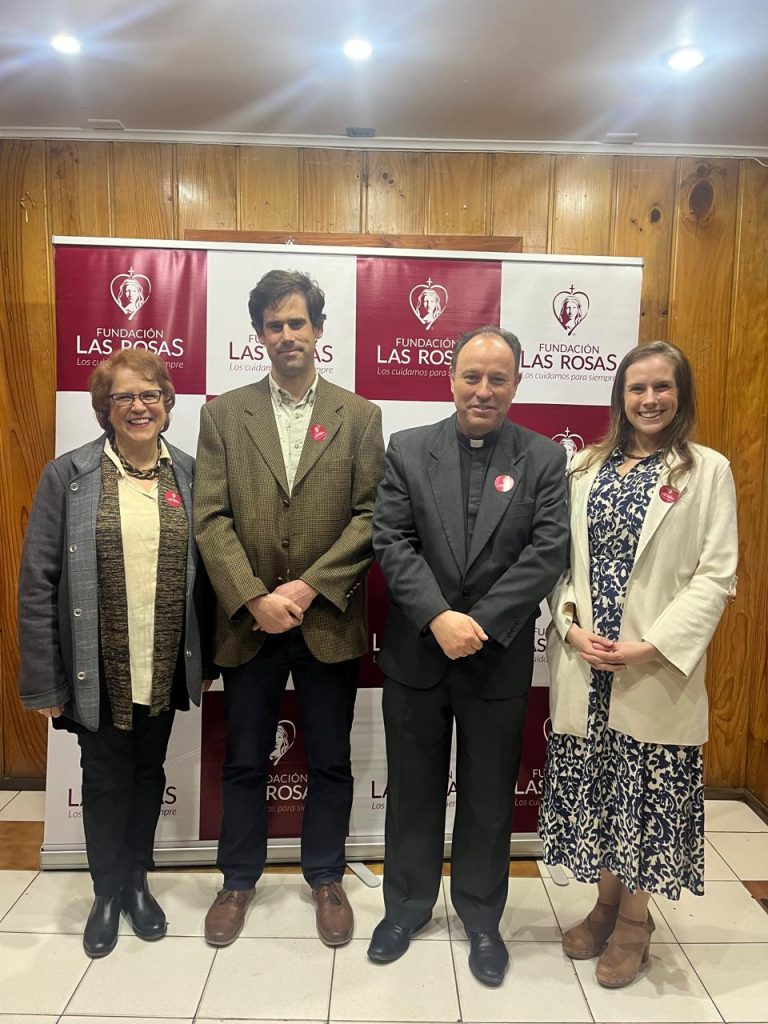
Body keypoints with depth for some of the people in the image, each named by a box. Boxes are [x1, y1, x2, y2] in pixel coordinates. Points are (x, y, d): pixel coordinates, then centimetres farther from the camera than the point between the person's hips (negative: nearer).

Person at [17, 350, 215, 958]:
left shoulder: (189, 475, -1)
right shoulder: (68, 476, -8)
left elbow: (204, 574, 3)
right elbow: (37, 583, -8)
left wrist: (206, 660, 3)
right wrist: (43, 682, -8)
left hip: (166, 670, 2)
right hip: (98, 672, -2)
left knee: (149, 774, 18)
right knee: (105, 780, 15)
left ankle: (138, 882, 42)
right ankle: (108, 894, 39)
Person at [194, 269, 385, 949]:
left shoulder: (359, 416, 2)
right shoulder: (223, 414, 3)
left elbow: (370, 516, -5)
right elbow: (211, 517, -4)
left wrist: (308, 587, -14)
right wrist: (255, 598, -14)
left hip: (329, 619, 0)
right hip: (248, 620, 1)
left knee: (330, 761, 14)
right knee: (245, 761, 16)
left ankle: (325, 878, 36)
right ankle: (239, 879, 37)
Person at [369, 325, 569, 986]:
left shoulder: (545, 458, -1)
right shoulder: (407, 450, 0)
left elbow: (548, 551, -10)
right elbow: (392, 542, -7)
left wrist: (481, 623, -18)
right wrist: (439, 619, -18)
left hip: (499, 657, 0)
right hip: (416, 652, 1)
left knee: (489, 795, 15)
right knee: (413, 788, 16)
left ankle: (481, 915, 37)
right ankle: (408, 905, 38)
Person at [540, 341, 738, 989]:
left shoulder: (708, 471, -2)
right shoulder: (585, 467, 7)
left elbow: (716, 576, -7)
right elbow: (561, 557, 4)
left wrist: (652, 646, -16)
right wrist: (572, 626, -10)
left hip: (657, 670, -3)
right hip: (584, 664, 3)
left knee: (646, 791, 9)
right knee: (594, 785, 14)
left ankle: (635, 918, 32)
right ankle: (606, 903, 36)